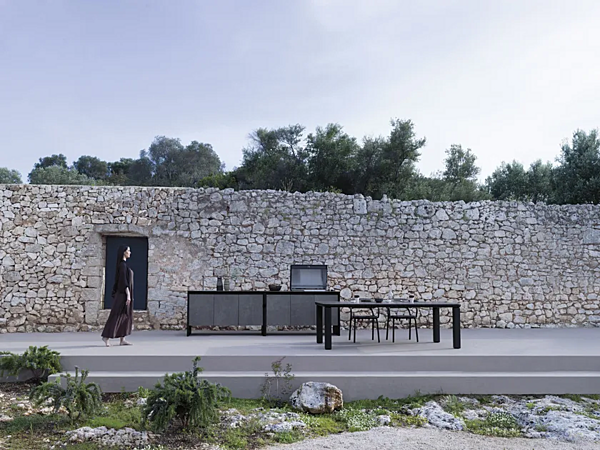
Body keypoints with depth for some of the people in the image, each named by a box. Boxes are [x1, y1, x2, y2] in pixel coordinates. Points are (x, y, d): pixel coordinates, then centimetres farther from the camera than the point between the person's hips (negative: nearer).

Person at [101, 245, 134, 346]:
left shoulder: (123, 264, 15)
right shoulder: (123, 264, -15)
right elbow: (123, 280, -20)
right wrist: (128, 295, -23)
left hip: (123, 293, 10)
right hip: (124, 293, -10)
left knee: (125, 316, 8)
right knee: (116, 316, -6)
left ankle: (122, 339, 9)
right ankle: (106, 336, 0)